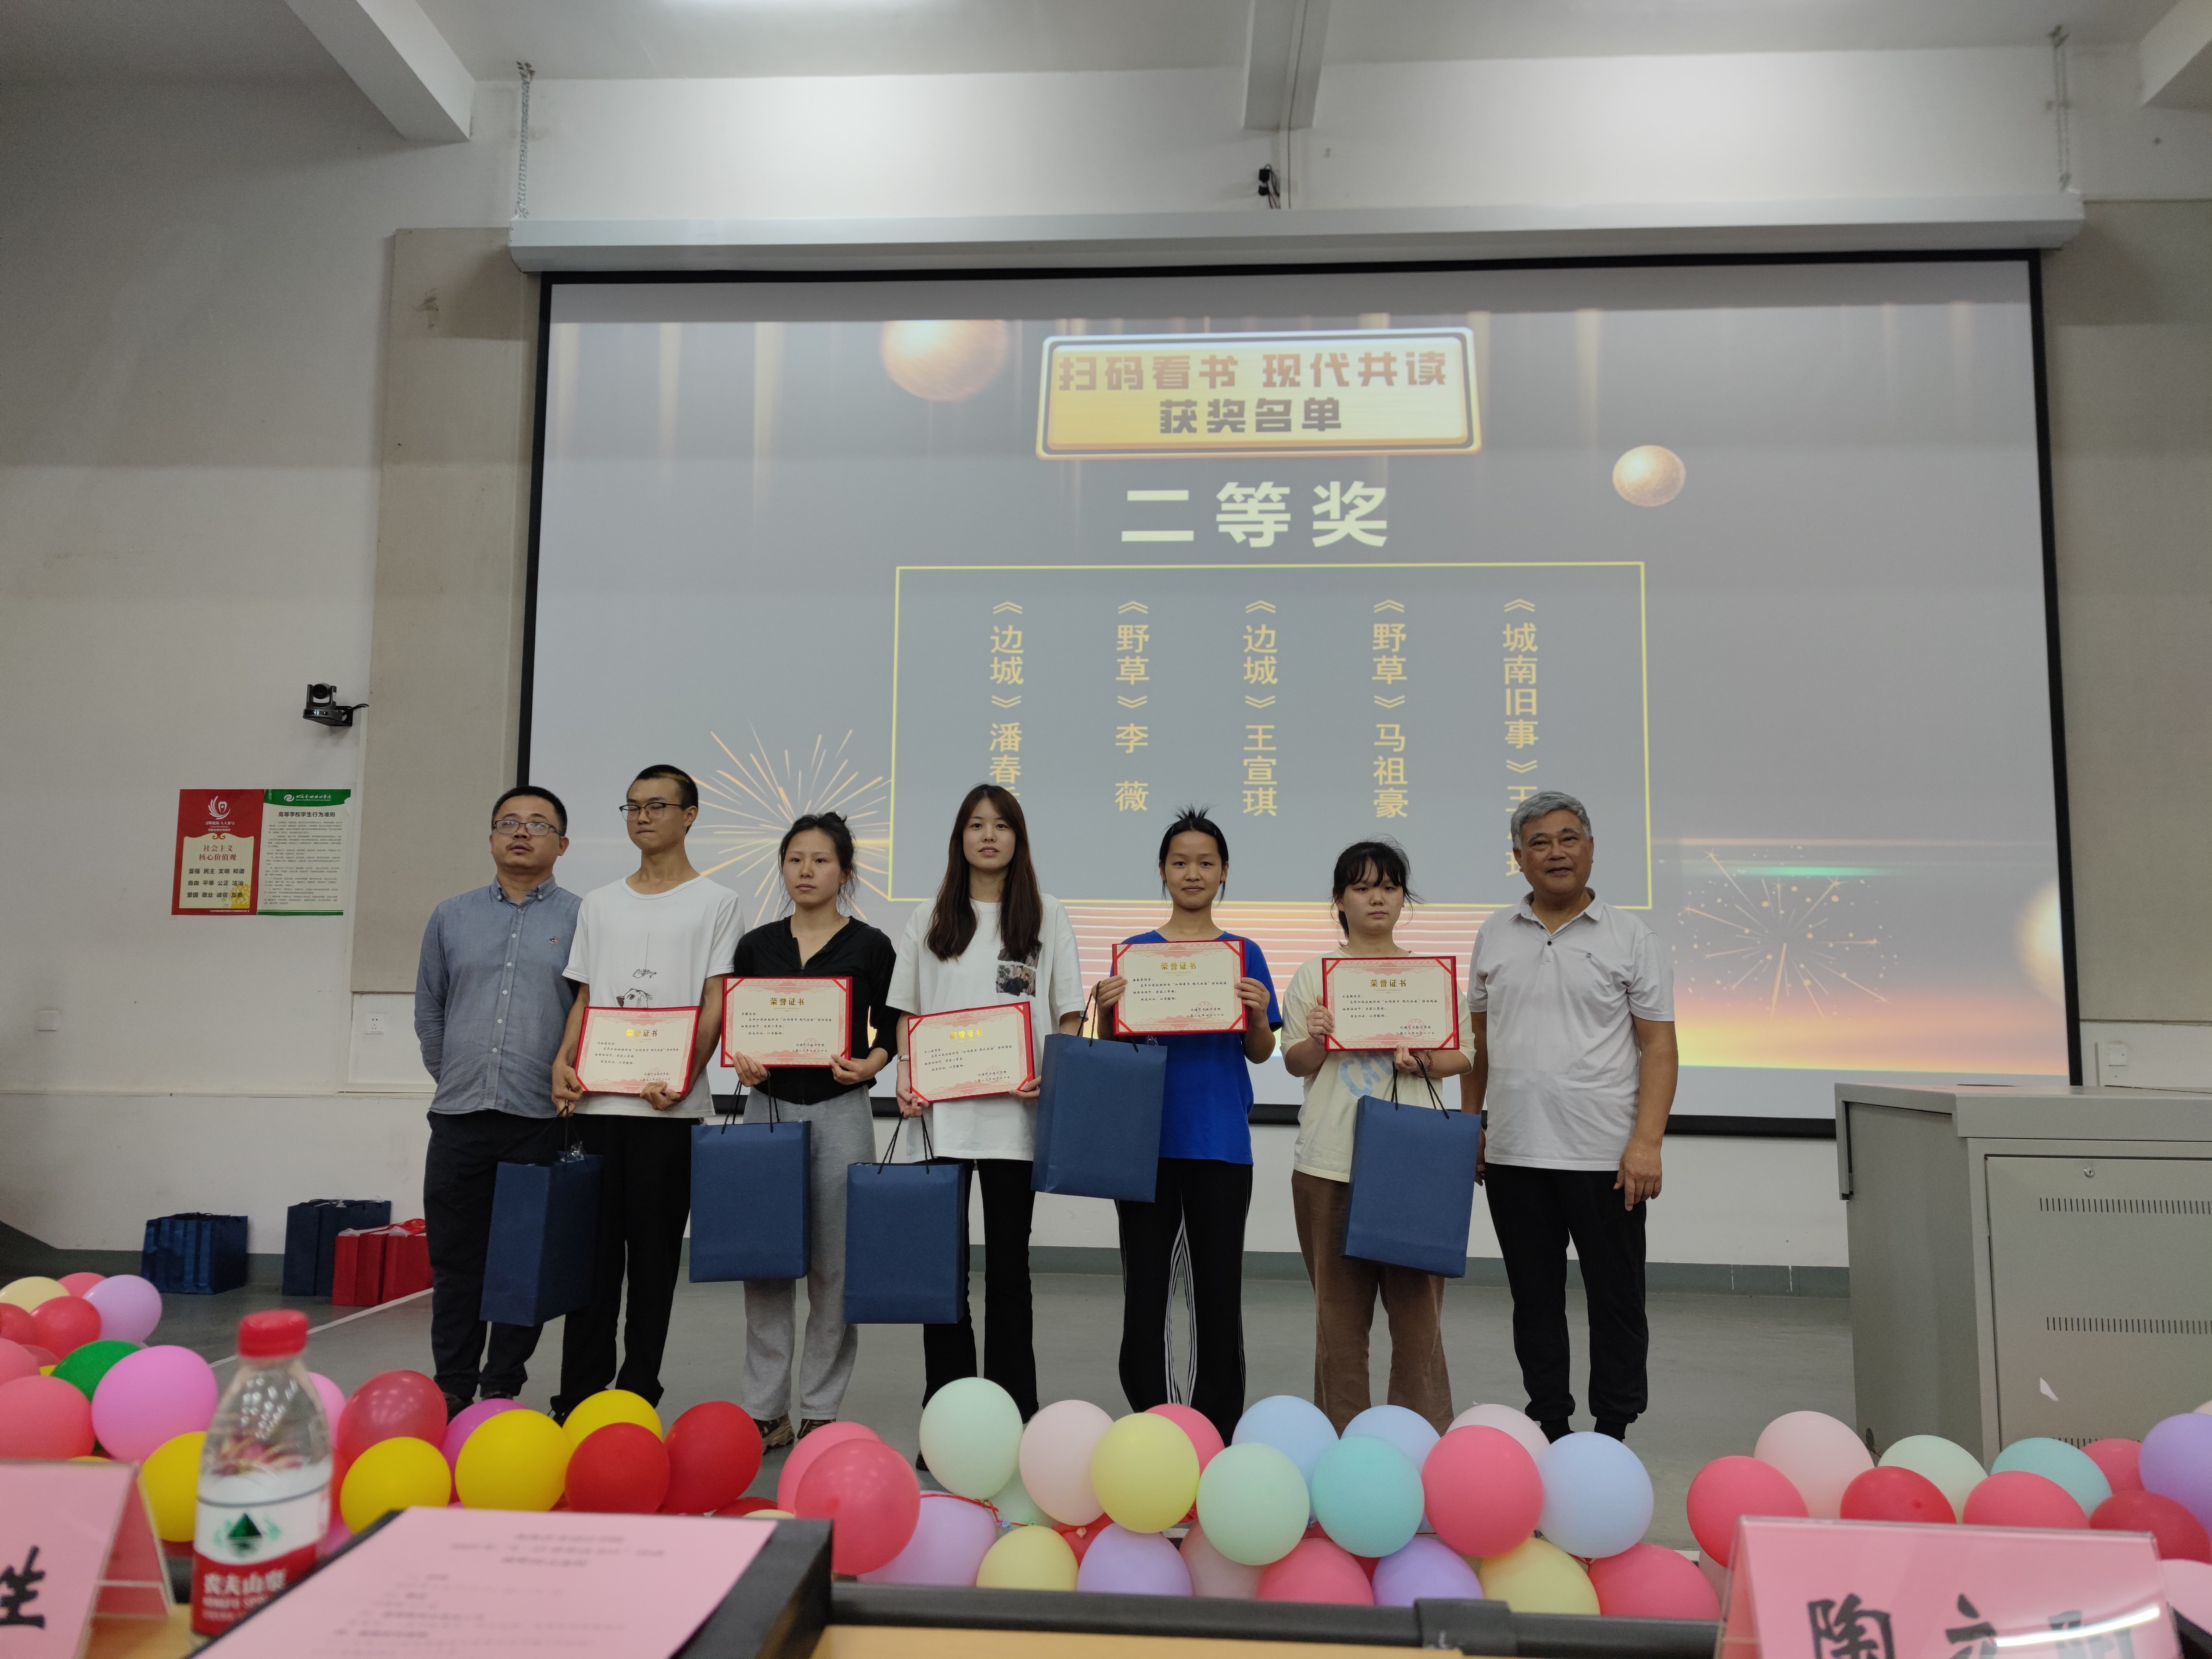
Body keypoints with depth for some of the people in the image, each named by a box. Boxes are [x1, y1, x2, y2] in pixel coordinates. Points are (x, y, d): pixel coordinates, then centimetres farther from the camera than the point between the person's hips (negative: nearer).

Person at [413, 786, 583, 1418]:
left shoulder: (582, 920, 1)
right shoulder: (452, 917, 11)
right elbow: (429, 1010, 16)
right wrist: (455, 1079, 13)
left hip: (540, 1121, -2)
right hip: (458, 1115, 3)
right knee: (455, 1258, 8)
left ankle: (503, 1389, 18)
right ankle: (453, 1387, 20)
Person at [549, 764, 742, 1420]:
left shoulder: (714, 902, 4)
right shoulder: (599, 904, 16)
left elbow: (715, 1003, -3)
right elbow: (584, 997, 15)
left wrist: (683, 1074, -16)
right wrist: (563, 1062, -2)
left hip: (670, 1104, -3)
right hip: (596, 1099, 3)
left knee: (655, 1250, 3)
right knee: (592, 1246, 6)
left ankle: (637, 1396, 13)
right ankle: (579, 1396, 15)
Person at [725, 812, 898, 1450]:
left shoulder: (871, 947, 0)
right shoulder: (757, 945, 7)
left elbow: (893, 1031, 4)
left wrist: (867, 1065, -14)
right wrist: (740, 1058, -9)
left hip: (840, 1111, -2)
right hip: (768, 1106, 2)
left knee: (833, 1264, 2)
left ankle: (819, 1410, 15)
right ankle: (764, 1408, 16)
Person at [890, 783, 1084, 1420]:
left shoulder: (1046, 916, 7)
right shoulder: (930, 920, 11)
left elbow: (1070, 1014, 6)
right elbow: (907, 1013, 11)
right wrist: (906, 1079, -3)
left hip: (1015, 1112, -1)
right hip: (940, 1112, 1)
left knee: (1009, 1264, 6)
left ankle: (1013, 1415, 16)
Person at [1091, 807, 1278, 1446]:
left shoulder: (1244, 955, 6)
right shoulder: (1136, 952, 4)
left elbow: (1261, 1053, 3)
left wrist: (1258, 1016, -17)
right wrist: (1107, 1012, -17)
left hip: (1220, 1141, 0)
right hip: (1146, 1136, 0)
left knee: (1219, 1286, 7)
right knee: (1145, 1283, 6)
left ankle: (1216, 1435, 19)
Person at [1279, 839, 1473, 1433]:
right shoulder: (1314, 974, 7)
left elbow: (1463, 1054, 8)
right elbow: (1295, 1064, 7)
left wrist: (1423, 1061, -12)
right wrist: (1316, 1040, -14)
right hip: (1329, 1160, 0)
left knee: (1416, 1297, 0)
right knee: (1338, 1301, 6)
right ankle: (1340, 1434, 17)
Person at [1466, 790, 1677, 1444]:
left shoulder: (1628, 938, 0)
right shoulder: (1494, 937, 8)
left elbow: (1659, 1046, -4)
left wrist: (1646, 1143, -14)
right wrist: (1468, 1130, 10)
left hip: (1604, 1157, -3)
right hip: (1513, 1154, 3)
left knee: (1616, 1300, 6)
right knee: (1534, 1299, 12)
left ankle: (1613, 1433, 20)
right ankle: (1549, 1427, 26)